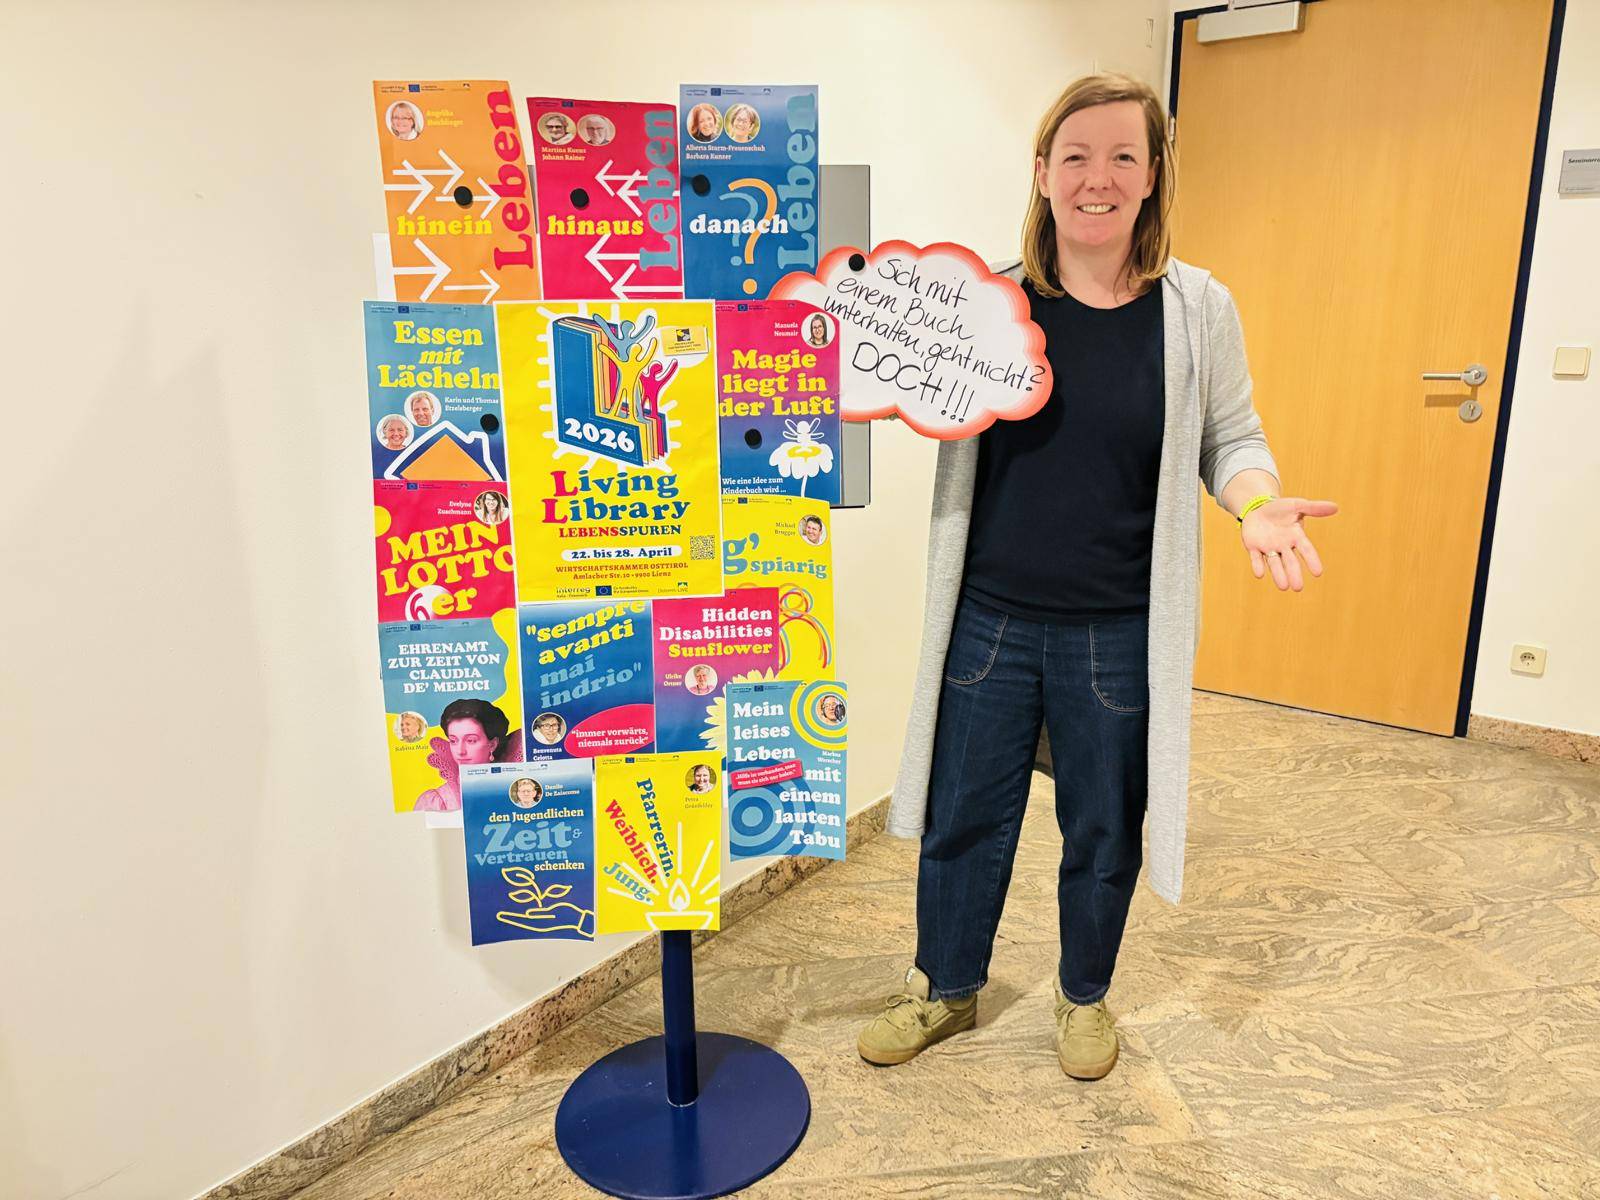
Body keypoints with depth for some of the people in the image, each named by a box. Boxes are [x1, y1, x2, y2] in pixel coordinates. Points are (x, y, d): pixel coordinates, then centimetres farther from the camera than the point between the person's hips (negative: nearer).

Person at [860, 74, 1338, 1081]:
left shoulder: (1198, 309, -3)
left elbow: (1230, 438, 6)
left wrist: (1259, 503, -14)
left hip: (1121, 636, 0)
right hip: (991, 620, 1)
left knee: (1104, 832, 17)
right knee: (962, 817, 14)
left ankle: (1085, 997, 44)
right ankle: (947, 989, 40)